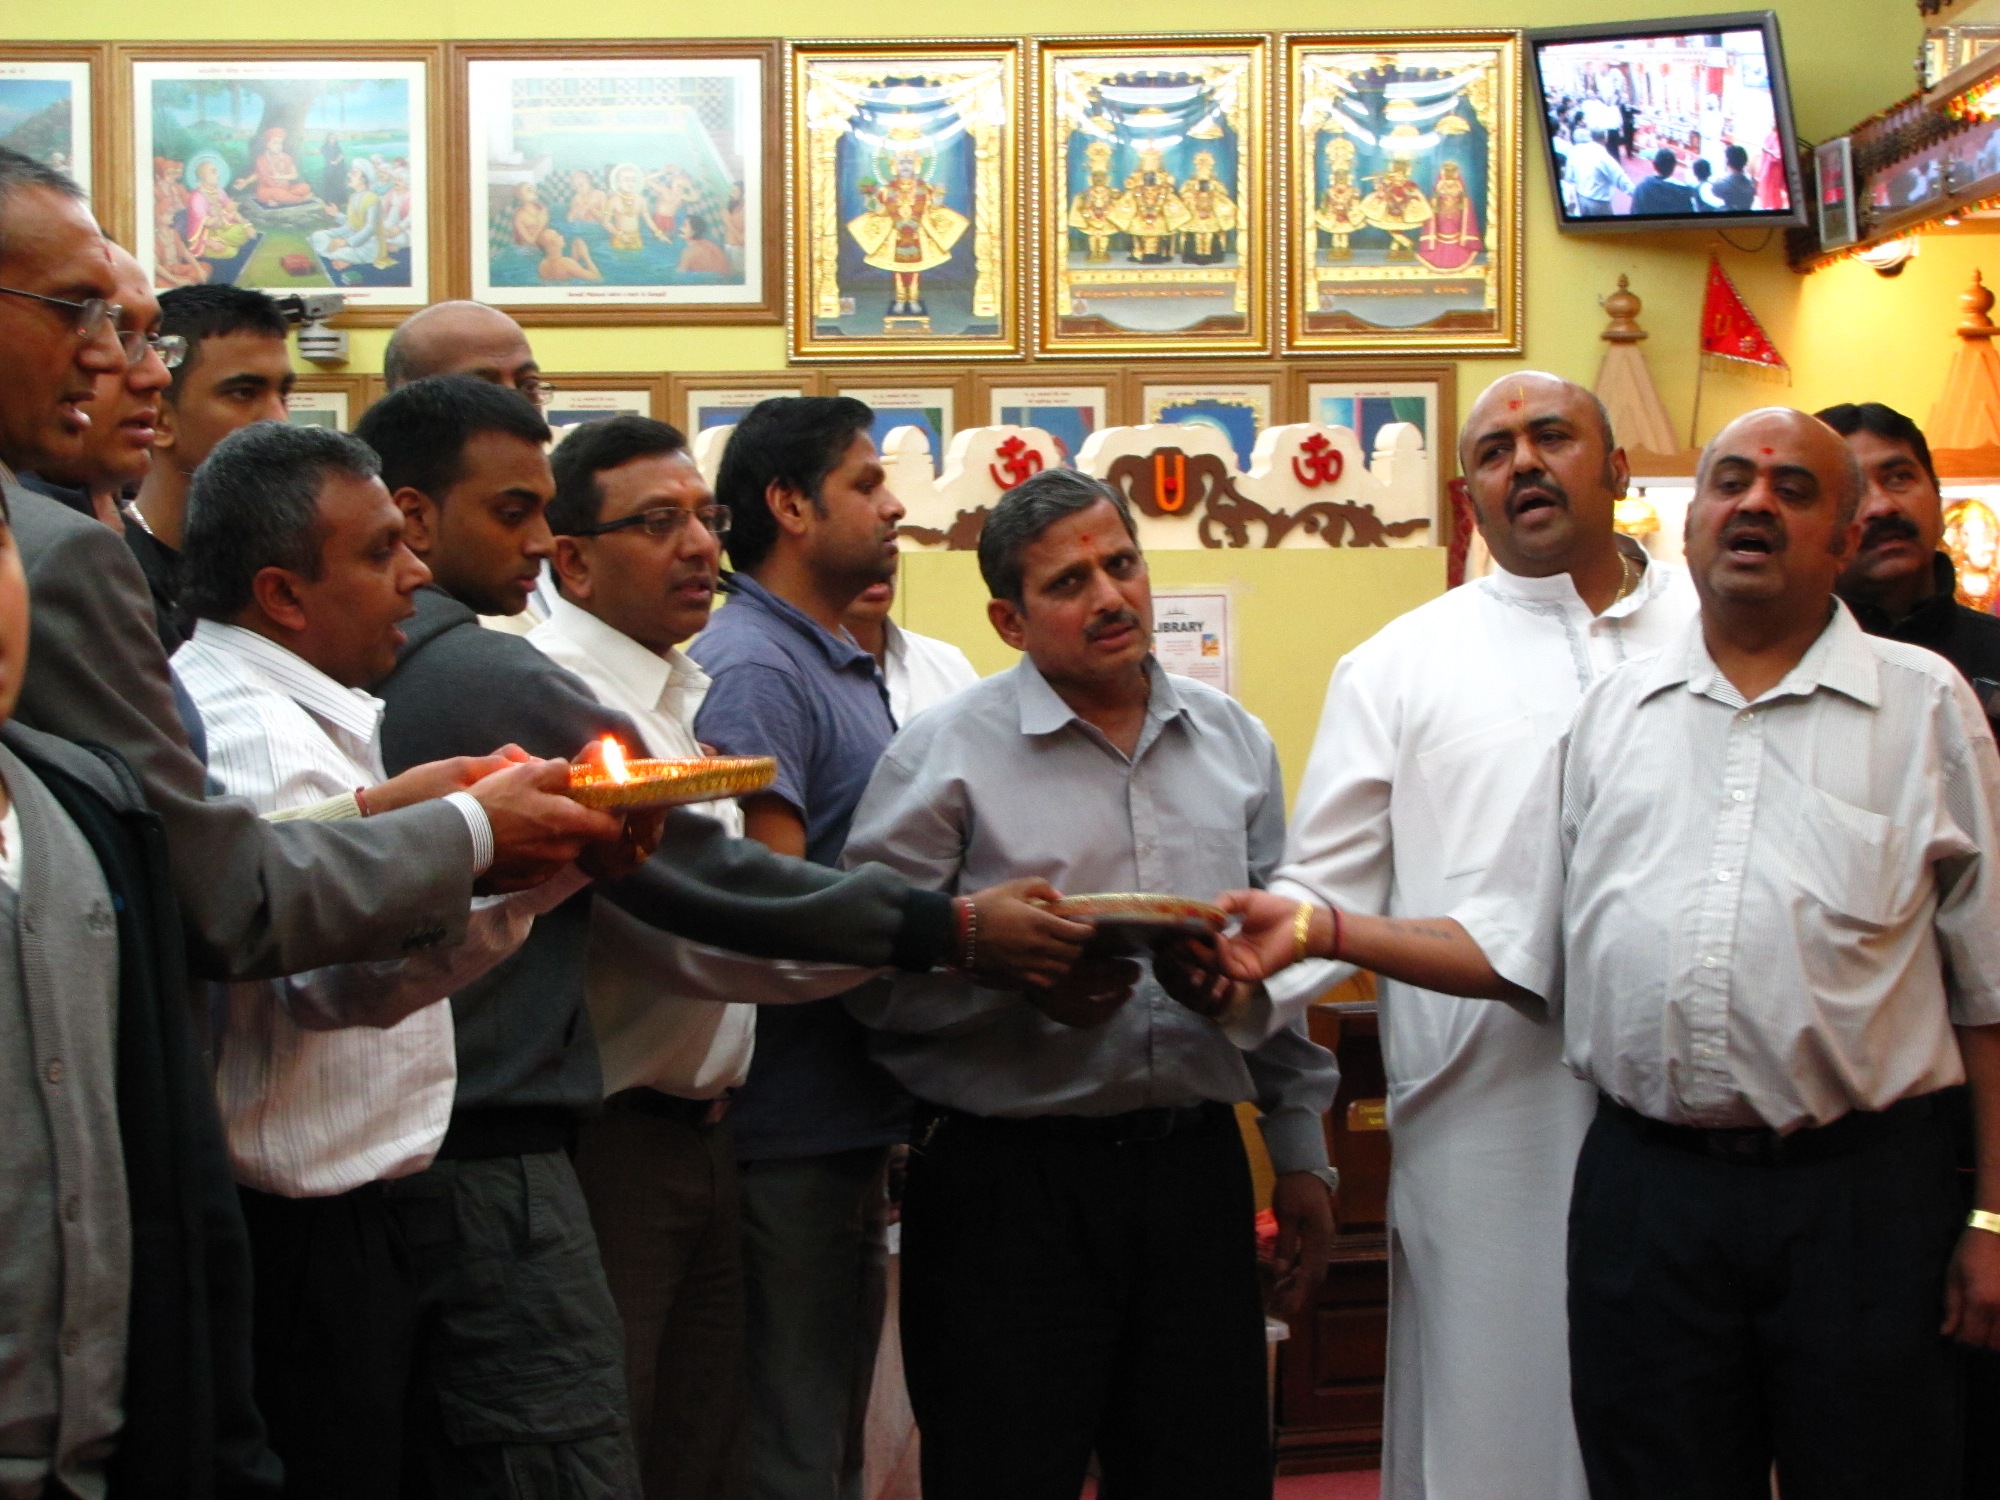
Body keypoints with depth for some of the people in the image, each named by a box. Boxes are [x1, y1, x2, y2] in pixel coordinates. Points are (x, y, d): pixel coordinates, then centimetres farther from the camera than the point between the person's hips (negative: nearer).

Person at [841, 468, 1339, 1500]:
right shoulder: (948, 756, -4)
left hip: (1196, 1171, 4)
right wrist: (1023, 986, -22)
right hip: (1009, 1185, -4)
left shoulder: (1235, 742, 12)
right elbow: (873, 974, -8)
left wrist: (1301, 1151, 17)